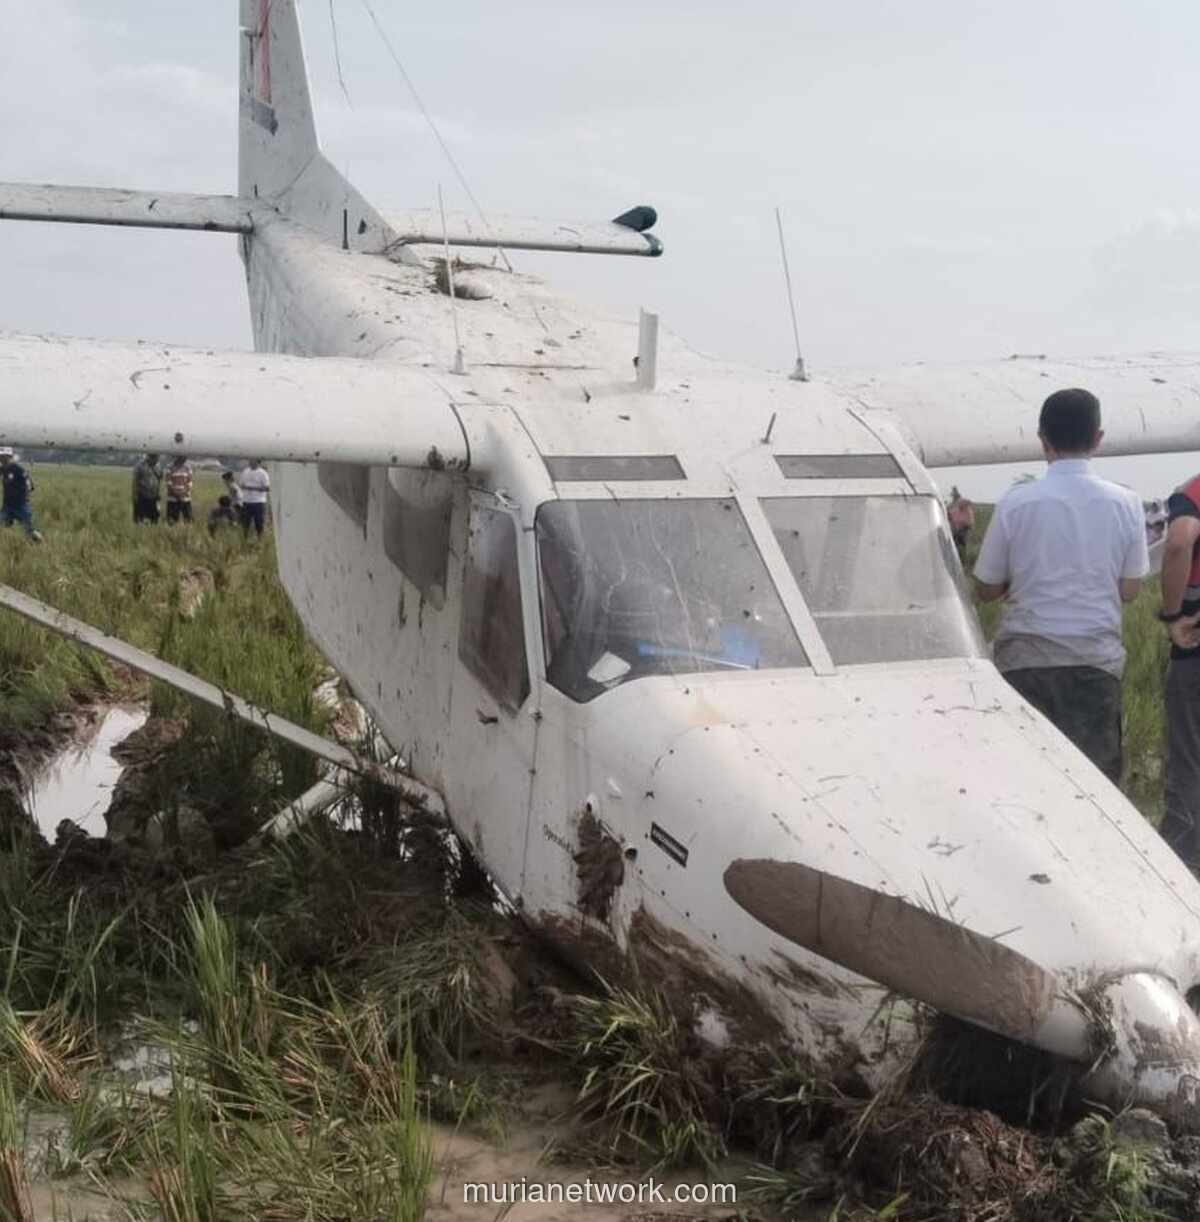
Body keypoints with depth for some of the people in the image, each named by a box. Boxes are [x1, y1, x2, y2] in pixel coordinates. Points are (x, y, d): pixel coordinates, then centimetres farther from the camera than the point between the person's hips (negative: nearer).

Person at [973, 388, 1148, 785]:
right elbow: (1129, 590, 3)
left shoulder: (1016, 503, -8)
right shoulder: (1124, 503, -4)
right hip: (1096, 660, 1)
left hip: (1026, 658, -1)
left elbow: (986, 588, 0)